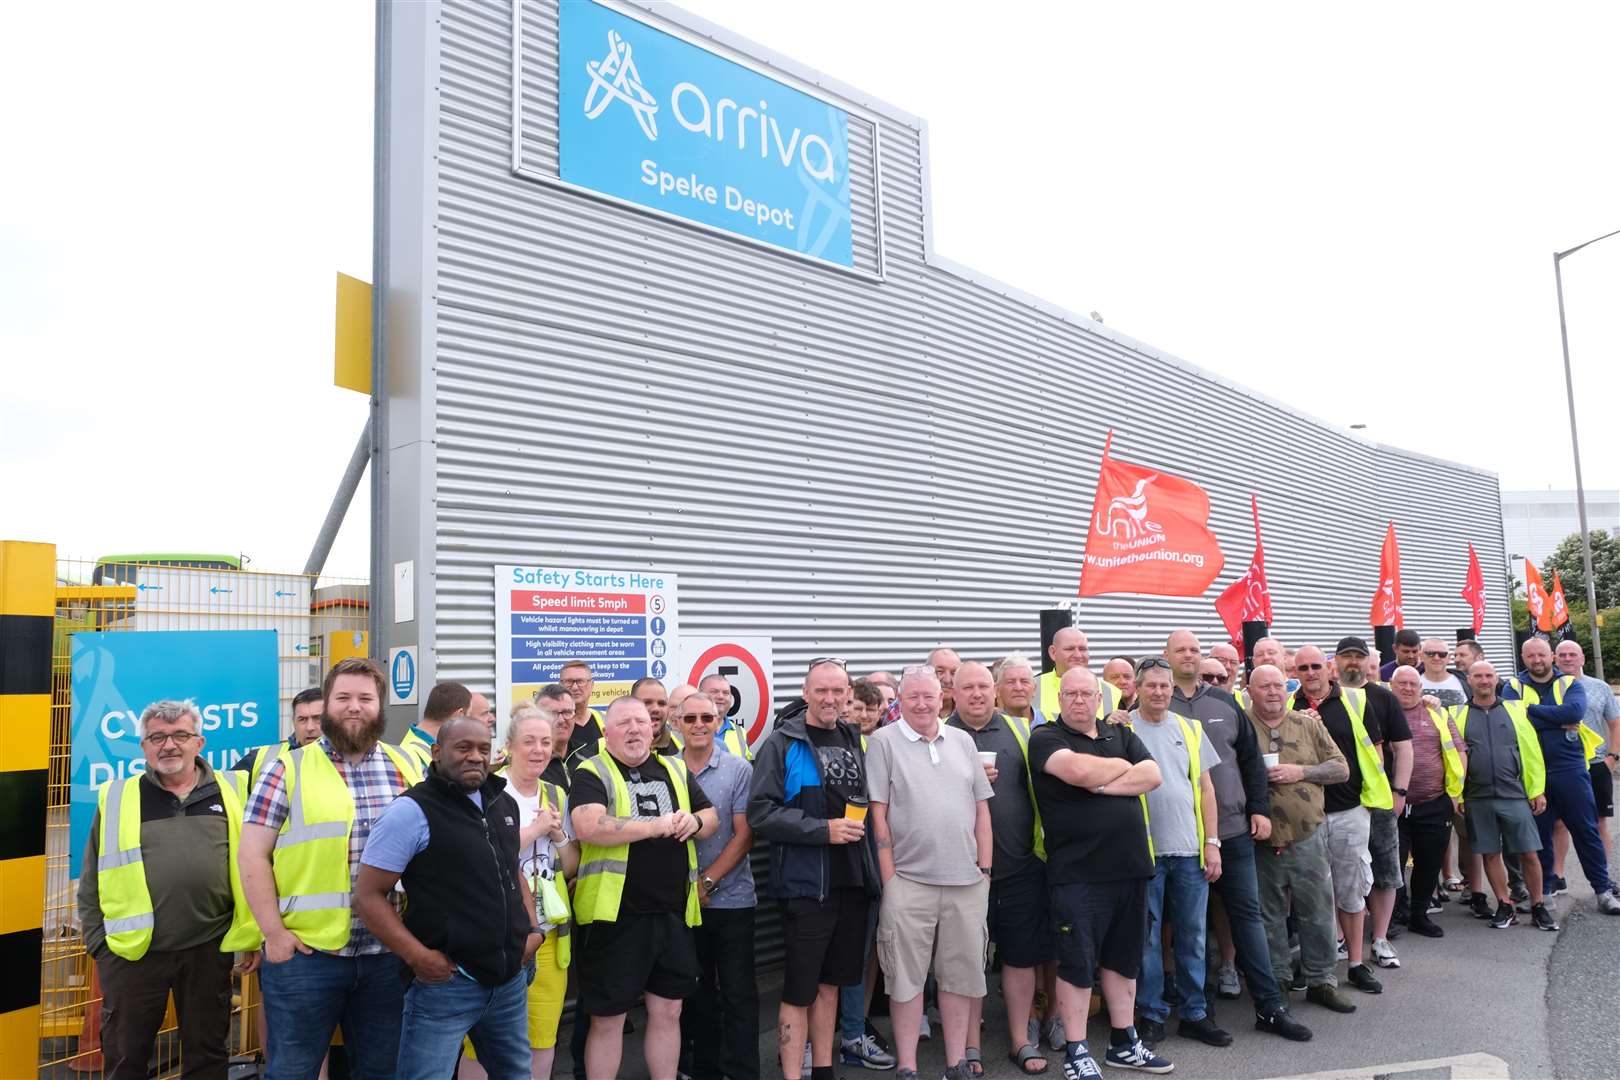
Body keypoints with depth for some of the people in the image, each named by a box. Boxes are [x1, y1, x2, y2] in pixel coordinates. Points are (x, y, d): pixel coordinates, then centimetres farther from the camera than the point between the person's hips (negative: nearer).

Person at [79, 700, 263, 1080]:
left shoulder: (232, 791, 3)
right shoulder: (116, 797, 3)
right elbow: (92, 882, 8)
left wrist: (253, 935, 3)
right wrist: (99, 944, 3)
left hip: (210, 950, 0)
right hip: (131, 952, 0)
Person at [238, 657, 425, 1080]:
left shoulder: (408, 767, 7)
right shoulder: (288, 769, -1)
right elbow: (253, 857, -2)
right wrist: (274, 932, -9)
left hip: (389, 954, 3)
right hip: (305, 953, -2)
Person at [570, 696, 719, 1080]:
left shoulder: (675, 769, 11)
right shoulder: (592, 774, -6)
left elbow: (712, 818, 15)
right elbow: (588, 828, -23)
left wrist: (694, 822, -9)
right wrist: (658, 825, -20)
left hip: (673, 913, 5)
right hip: (615, 915, -5)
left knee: (668, 1012, 15)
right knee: (607, 1019, 7)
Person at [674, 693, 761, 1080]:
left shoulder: (739, 770, -5)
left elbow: (744, 835, -7)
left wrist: (707, 882, -12)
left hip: (731, 899, -2)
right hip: (682, 900, 3)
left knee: (738, 994, 3)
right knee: (696, 992, 15)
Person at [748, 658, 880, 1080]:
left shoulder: (852, 740, 10)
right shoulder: (782, 744, -9)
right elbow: (760, 813, -16)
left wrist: (859, 824, 7)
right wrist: (823, 829, -20)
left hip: (851, 882, 6)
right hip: (804, 884, -6)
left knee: (829, 983, 17)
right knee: (799, 990, 2)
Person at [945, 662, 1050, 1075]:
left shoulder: (1019, 730, 7)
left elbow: (1038, 784, 13)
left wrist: (1044, 841, 9)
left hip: (1021, 863, 2)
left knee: (1022, 954, 11)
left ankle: (1021, 1039, 28)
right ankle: (970, 1045, 23)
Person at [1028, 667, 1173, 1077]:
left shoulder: (1121, 735, 13)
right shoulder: (1045, 738, -5)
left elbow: (1152, 775, -2)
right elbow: (1079, 770, -23)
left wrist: (1103, 785, -14)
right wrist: (1123, 766, -4)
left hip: (1130, 866, 6)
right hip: (1078, 873, -6)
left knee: (1123, 959, 17)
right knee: (1076, 963, 1)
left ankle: (1124, 1043, 30)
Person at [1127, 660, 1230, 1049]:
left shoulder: (1190, 729, 9)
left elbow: (1205, 787, 10)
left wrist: (1212, 842, 5)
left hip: (1190, 850, 3)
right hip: (1144, 851, -3)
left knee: (1192, 936, 11)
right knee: (1147, 937, 5)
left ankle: (1194, 1013, 23)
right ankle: (1150, 1013, 17)